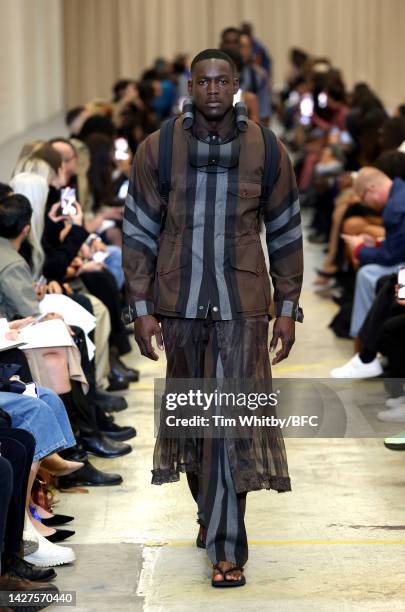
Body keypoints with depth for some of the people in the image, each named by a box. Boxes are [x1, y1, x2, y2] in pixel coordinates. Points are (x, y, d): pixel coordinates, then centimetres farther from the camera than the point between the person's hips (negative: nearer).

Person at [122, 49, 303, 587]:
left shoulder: (266, 151, -2)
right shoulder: (157, 150, -2)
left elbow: (285, 233, 5)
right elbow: (139, 232, 2)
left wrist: (287, 309, 3)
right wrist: (141, 308, -3)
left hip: (241, 307, -1)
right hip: (179, 305, 2)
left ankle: (228, 550, -4)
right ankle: (211, 510, 36)